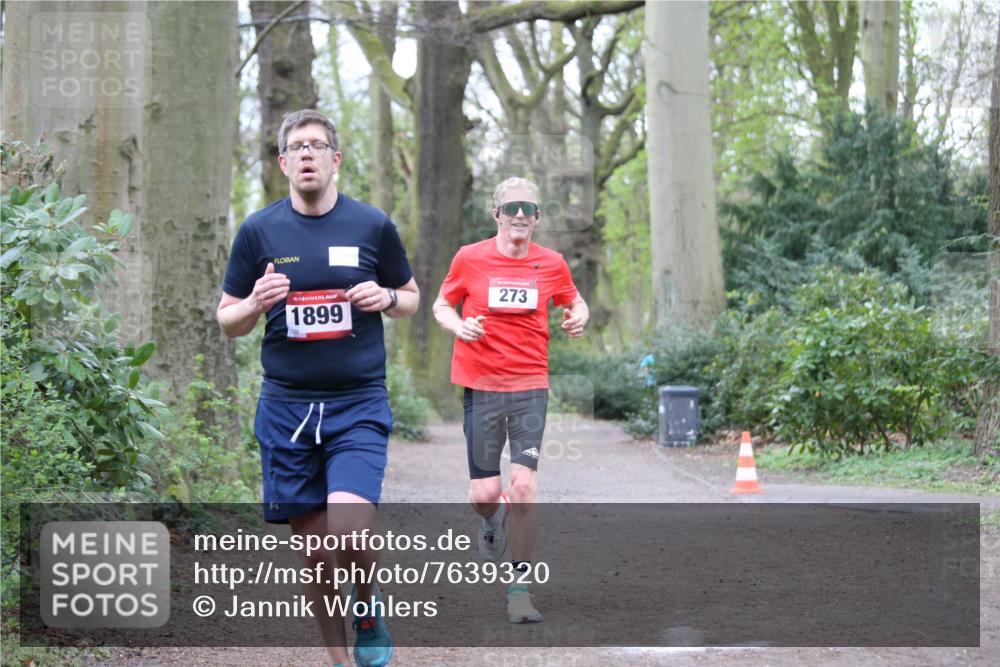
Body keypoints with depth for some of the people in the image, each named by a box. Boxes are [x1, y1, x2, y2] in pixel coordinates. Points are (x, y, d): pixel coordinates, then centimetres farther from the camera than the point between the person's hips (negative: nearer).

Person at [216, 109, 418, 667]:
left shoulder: (373, 226, 3)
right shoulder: (259, 231, 4)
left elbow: (411, 297, 16)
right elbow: (228, 322, 10)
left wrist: (386, 298, -7)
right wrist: (257, 303, -12)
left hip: (359, 405, -2)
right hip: (286, 406, 2)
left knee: (348, 533, -19)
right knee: (312, 546, 4)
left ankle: (369, 604, 14)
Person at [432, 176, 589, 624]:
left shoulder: (551, 264, 3)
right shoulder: (470, 259, -1)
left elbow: (574, 302, 19)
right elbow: (441, 305, 10)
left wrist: (578, 318, -4)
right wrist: (459, 325, -12)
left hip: (530, 386, 0)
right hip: (480, 385, 0)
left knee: (523, 487, -11)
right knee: (484, 494, -2)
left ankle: (519, 590, -3)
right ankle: (492, 520, 38)